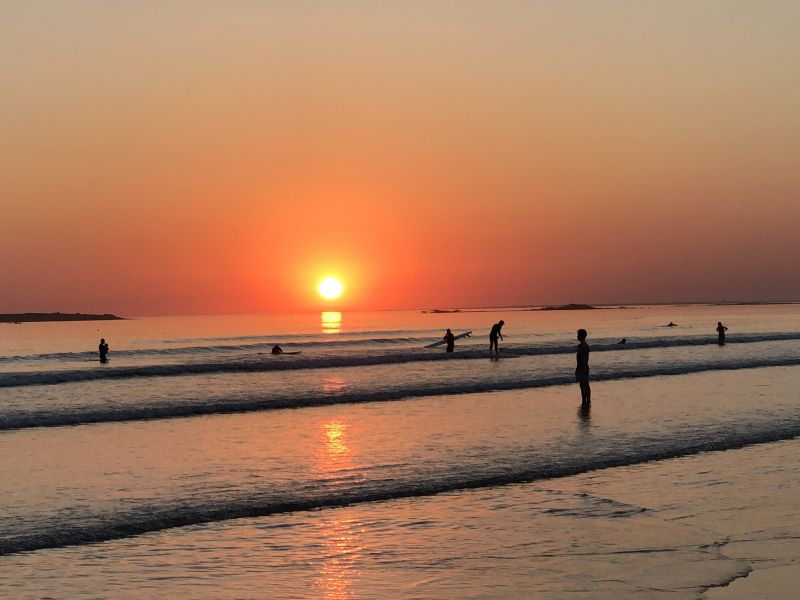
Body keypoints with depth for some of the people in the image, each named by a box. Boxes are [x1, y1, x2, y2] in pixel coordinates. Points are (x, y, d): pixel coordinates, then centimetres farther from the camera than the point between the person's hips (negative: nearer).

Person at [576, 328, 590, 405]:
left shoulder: (580, 346, -17)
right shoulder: (586, 345, 11)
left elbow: (579, 358, -20)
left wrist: (577, 368, -17)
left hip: (581, 367, -9)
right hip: (586, 366, 9)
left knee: (582, 385, -7)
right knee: (586, 385, 13)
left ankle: (584, 402, -8)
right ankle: (588, 401, 17)